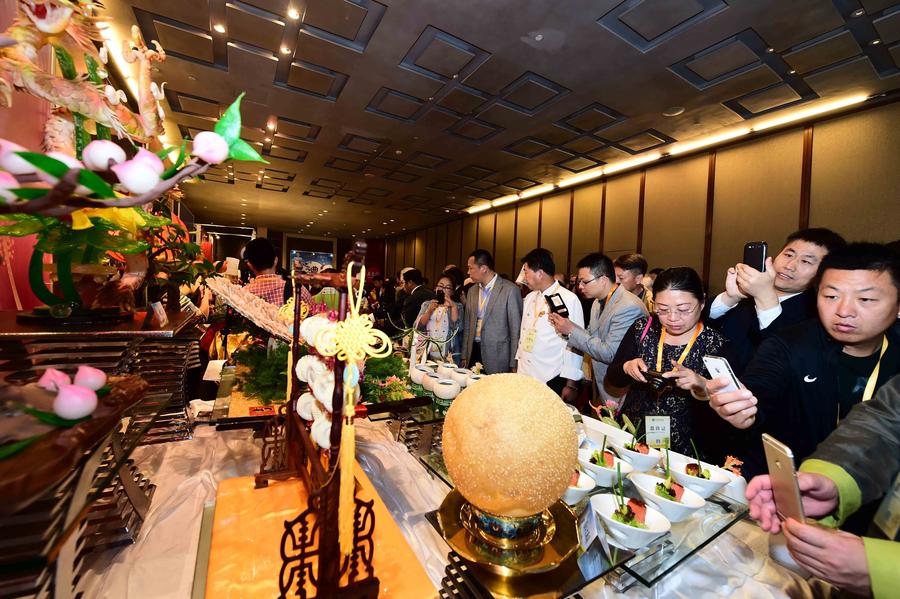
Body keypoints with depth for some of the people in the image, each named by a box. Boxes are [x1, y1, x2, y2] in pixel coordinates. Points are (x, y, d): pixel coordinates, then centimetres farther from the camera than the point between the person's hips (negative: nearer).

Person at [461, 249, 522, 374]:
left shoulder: (509, 289, -11)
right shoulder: (472, 290, 9)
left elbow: (516, 329, -9)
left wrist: (513, 365, -8)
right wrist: (464, 356, 12)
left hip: (497, 358, -5)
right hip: (474, 353, 5)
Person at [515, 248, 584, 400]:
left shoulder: (569, 300, -12)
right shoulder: (529, 298, 9)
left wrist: (571, 384, -9)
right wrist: (517, 364, 16)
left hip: (552, 380, -6)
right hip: (525, 375, 6)